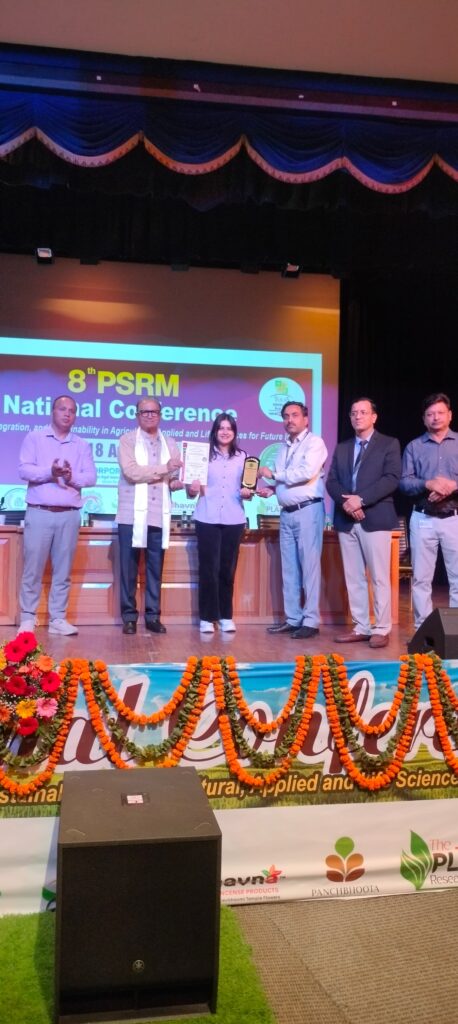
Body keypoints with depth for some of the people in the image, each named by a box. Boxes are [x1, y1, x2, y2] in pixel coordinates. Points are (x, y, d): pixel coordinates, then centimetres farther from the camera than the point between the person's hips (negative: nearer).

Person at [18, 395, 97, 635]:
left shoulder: (82, 445, 13)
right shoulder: (34, 438, 6)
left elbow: (91, 477, 3)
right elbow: (24, 470, -6)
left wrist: (72, 477, -18)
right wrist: (49, 472, -23)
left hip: (69, 515, 3)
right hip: (39, 513, -2)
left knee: (63, 570, 5)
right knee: (33, 568, -1)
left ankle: (58, 619, 11)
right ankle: (27, 618, 7)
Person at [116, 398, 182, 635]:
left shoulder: (170, 444, 15)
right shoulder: (127, 440, 1)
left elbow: (177, 474, 12)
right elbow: (131, 472, -13)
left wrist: (176, 482, -11)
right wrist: (164, 469, -11)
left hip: (159, 515, 3)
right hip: (132, 514, -3)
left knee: (155, 568, 6)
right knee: (129, 567, 1)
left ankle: (153, 616, 13)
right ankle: (129, 616, 9)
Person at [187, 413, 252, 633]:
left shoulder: (242, 457, 11)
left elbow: (247, 489, 10)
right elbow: (191, 492, 2)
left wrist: (247, 494, -11)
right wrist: (192, 489, -20)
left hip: (234, 520, 2)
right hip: (207, 519, -2)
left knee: (228, 569, 5)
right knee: (208, 568, -2)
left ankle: (226, 616, 13)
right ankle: (207, 617, 5)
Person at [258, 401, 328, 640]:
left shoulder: (314, 442, -5)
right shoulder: (284, 448, 17)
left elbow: (307, 472, -19)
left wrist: (273, 474, -9)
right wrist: (271, 488, 1)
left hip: (308, 510, -7)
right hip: (286, 513, 8)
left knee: (309, 566, -5)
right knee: (289, 568, 9)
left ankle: (311, 621, -1)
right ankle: (293, 619, 16)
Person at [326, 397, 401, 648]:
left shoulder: (389, 444, 3)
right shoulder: (341, 448, 18)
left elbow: (392, 479, -10)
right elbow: (331, 481, 9)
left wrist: (360, 499, -18)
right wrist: (345, 502, -11)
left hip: (376, 518, -5)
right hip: (346, 520, 5)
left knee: (379, 577, -4)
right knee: (353, 578, 7)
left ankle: (381, 629, 2)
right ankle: (361, 627, 14)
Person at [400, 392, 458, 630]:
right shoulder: (413, 447, 9)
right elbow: (404, 482, 0)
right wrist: (428, 484, -17)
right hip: (423, 519, 1)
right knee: (421, 578, 4)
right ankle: (422, 628, 11)